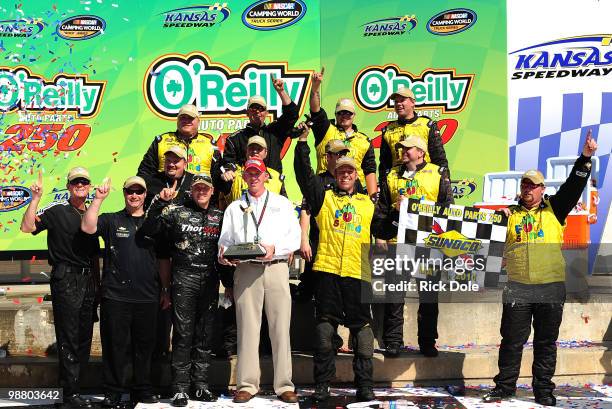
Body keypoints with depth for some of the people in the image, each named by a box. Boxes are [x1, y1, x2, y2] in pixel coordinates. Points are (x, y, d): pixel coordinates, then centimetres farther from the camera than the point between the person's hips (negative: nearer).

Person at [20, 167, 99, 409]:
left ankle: (75, 387, 19)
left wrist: (97, 284, 18)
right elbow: (27, 227, -17)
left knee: (84, 338, 9)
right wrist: (36, 198, -23)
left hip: (88, 281, 6)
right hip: (66, 281, -6)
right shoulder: (57, 210, -3)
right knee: (68, 339, -4)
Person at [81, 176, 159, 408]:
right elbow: (87, 228, -13)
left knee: (145, 345, 10)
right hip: (116, 295, -3)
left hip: (147, 297, 3)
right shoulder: (111, 220, 6)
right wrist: (98, 199, -17)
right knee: (116, 345, 1)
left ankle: (142, 390, 22)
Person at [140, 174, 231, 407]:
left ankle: (200, 385, 16)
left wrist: (229, 283, 14)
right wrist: (160, 202, -15)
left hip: (210, 280, 3)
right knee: (183, 334, -3)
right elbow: (148, 230, -6)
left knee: (205, 335, 7)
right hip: (184, 279, -3)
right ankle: (180, 388, 3)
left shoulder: (219, 216, 13)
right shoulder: (177, 212, 5)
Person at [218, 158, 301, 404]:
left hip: (276, 267, -1)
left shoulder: (282, 204, 16)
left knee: (280, 327, -4)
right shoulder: (234, 208, 20)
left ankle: (284, 384, 0)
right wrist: (224, 254, -8)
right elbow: (225, 241, 14)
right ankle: (247, 384, 2)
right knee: (247, 327, -3)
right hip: (246, 270, 1)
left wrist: (275, 248, -11)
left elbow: (295, 237, 6)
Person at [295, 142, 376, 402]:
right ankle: (322, 385, 10)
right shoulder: (324, 197, 14)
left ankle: (365, 385, 7)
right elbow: (304, 175, 4)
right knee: (324, 327, 2)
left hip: (358, 273, 1)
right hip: (327, 270, -1)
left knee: (362, 328, 0)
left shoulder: (368, 204, 19)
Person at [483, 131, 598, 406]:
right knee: (512, 340, 4)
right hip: (518, 287, 0)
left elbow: (573, 186, -2)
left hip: (551, 286, 0)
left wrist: (585, 158, -12)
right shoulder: (510, 214, 11)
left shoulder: (554, 209, 9)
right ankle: (504, 386, 15)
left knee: (546, 342, 7)